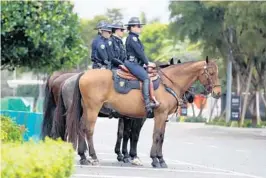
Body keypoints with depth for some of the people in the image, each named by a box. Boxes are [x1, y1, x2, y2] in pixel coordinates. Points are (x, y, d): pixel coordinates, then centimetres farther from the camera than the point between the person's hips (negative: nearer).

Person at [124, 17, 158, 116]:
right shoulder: (132, 38, -9)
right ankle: (147, 103, -36)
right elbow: (139, 52, -14)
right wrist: (147, 62, -8)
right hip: (132, 63, -11)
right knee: (146, 77, -26)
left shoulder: (135, 38, 23)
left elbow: (140, 52, 23)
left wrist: (145, 63, 13)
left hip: (136, 63, 11)